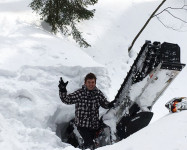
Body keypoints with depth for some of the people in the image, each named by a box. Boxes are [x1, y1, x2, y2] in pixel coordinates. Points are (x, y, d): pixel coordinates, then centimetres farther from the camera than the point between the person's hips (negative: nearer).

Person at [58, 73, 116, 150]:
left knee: (89, 142, 18)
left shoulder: (98, 93, 0)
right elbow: (66, 100, -9)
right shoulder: (79, 93, -11)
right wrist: (62, 90, -24)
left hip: (94, 125, 4)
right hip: (82, 124, -4)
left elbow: (105, 104, 10)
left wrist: (110, 104, -12)